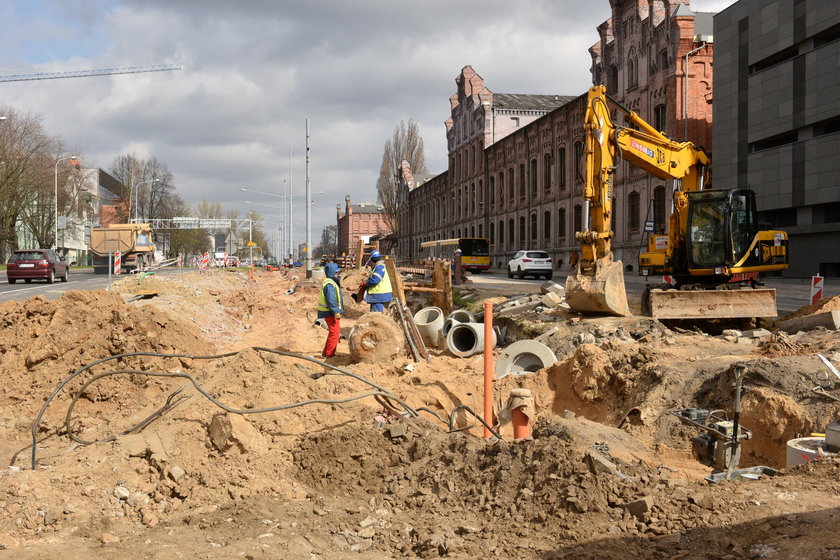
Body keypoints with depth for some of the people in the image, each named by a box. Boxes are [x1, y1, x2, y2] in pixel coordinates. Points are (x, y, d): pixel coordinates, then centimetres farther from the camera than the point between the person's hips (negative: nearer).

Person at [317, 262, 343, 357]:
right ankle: (329, 353, 0)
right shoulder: (329, 284, -19)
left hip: (332, 311, 11)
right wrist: (336, 312, -26)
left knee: (334, 332, 17)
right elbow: (331, 300, -25)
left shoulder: (331, 282, 15)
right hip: (330, 312, -11)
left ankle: (326, 352, 24)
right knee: (335, 332, -6)